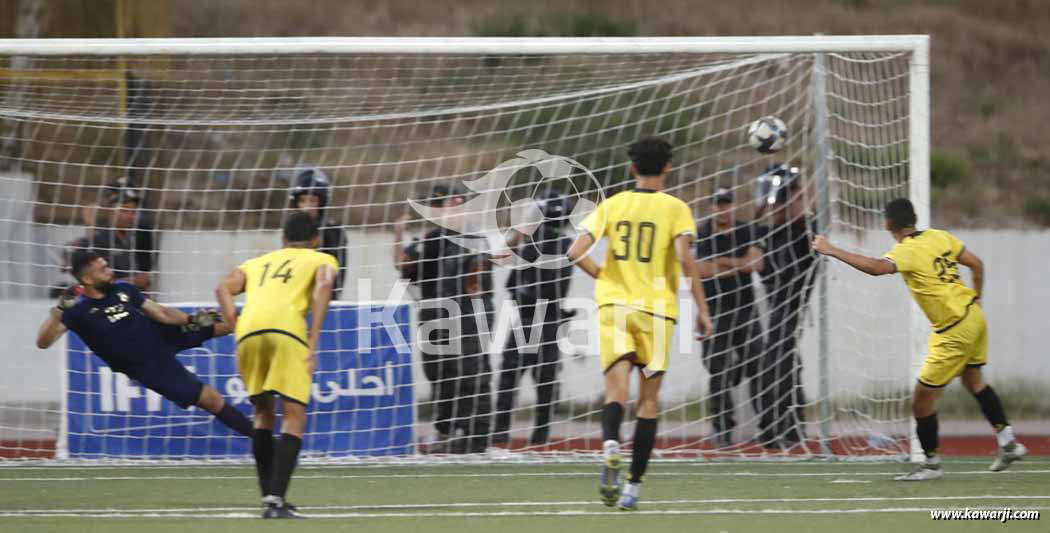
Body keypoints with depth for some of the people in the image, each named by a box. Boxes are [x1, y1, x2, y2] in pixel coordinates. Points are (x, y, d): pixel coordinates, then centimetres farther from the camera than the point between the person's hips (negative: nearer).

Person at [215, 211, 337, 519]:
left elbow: (224, 288, 16)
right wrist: (313, 341, -2)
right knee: (294, 418, -3)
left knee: (263, 413, 21)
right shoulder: (321, 260, 25)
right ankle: (276, 500, -18)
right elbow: (323, 286, 2)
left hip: (248, 332, 4)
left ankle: (269, 496, 17)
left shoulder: (257, 263, 35)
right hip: (287, 331, -4)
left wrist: (235, 328, 10)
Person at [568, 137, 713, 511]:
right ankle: (634, 486, 7)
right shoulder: (675, 209, -1)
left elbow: (576, 253, -2)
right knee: (649, 399, 8)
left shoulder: (612, 205, 6)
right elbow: (685, 258, -14)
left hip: (613, 304, 1)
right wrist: (702, 308, -8)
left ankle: (610, 445, -37)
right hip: (656, 309, -1)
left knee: (616, 389, -4)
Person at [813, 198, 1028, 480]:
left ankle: (932, 463, 10)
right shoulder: (940, 237, 5)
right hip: (973, 316, 9)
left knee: (922, 398, 1)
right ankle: (1008, 443, 31)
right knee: (973, 380, 27)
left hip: (954, 332, -9)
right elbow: (976, 264, 11)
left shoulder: (907, 251, -18)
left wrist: (831, 251, -33)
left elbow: (876, 267, -36)